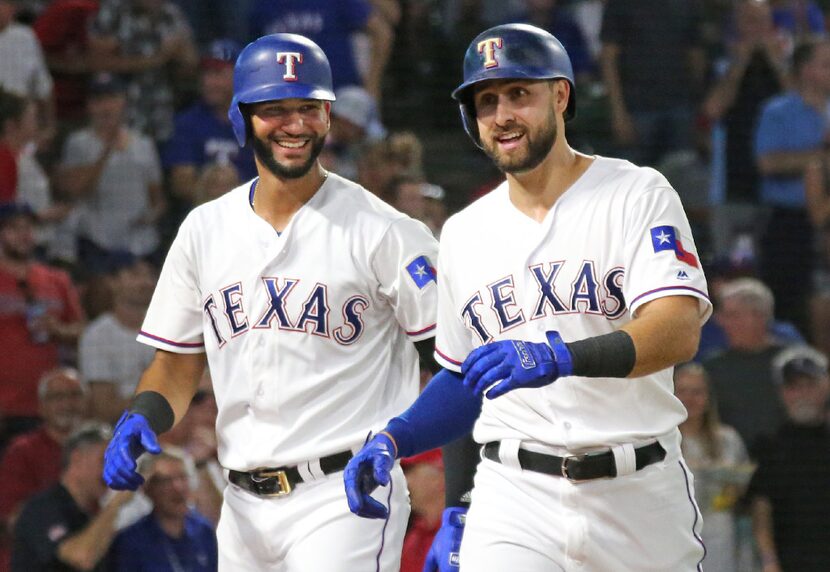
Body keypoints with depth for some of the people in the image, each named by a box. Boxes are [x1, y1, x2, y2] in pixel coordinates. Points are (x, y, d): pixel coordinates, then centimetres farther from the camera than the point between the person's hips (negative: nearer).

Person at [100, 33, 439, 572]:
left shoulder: (381, 230, -4)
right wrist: (140, 422, -5)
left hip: (344, 494, -5)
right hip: (244, 505, 6)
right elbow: (177, 364, 17)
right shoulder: (205, 229, 11)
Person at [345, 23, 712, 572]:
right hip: (515, 501, 2)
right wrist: (392, 440, 6)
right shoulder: (464, 233, 14)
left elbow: (680, 331, -17)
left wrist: (557, 358, -32)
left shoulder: (637, 194, -2)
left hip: (641, 493, -2)